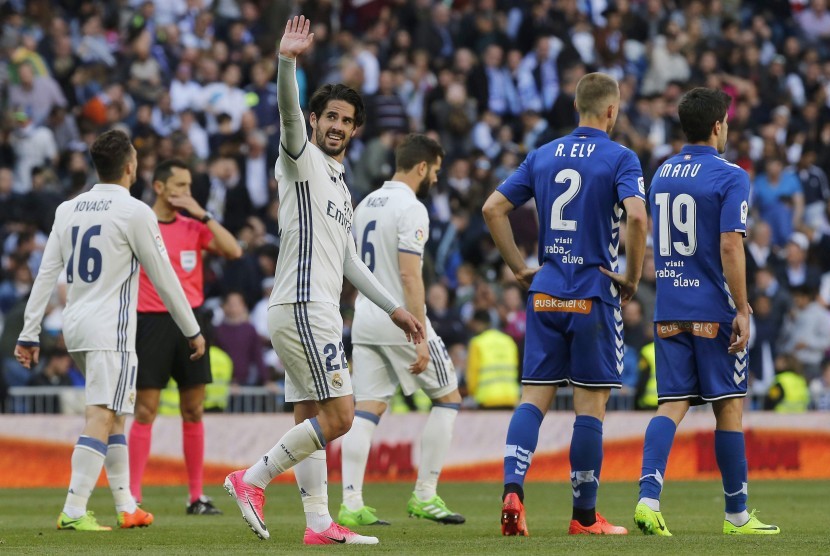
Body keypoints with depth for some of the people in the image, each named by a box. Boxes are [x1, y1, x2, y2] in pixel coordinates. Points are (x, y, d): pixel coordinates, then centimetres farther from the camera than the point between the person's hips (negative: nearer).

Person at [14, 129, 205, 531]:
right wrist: (192, 331, 6)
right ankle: (74, 510, -22)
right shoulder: (134, 212, -8)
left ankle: (126, 507, 20)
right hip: (109, 330, -7)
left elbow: (46, 274, 8)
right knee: (101, 417, -12)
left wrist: (29, 334, 10)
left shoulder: (67, 209, 10)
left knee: (115, 412, 18)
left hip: (74, 326, 7)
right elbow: (164, 279, -3)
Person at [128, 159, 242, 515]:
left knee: (193, 411, 6)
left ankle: (196, 497, 12)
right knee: (145, 410, -6)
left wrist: (203, 215, -9)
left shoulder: (194, 227, 8)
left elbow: (233, 251, -4)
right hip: (151, 322, -4)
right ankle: (132, 497, -2)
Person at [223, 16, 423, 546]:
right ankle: (253, 479, -7)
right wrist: (288, 63, -40)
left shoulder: (340, 186, 23)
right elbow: (289, 113, -24)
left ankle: (319, 522, 7)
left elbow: (349, 260, 29)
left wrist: (394, 307, 27)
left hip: (319, 310, 9)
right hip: (303, 307, -9)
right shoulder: (302, 159, -2)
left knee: (312, 421, 7)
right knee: (337, 417, -12)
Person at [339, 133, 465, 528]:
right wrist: (420, 338, -20)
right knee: (448, 397, 7)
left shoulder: (366, 205, 13)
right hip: (400, 319, -8)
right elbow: (410, 276, -20)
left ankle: (351, 503, -5)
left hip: (364, 318, 8)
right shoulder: (411, 209, -13)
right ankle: (424, 495, 3)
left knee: (367, 409, 5)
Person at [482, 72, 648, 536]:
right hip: (594, 294, -4)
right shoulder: (619, 159, -6)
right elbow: (636, 215, -22)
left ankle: (513, 489, -15)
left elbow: (493, 208, 8)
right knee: (591, 404, 2)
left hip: (546, 293, 4)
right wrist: (633, 277, -9)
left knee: (535, 397, 5)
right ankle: (585, 516, 6)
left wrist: (520, 267, 13)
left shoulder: (543, 156, 10)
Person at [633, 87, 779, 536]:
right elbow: (730, 247, -17)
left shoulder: (662, 175, 12)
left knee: (672, 405, 3)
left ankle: (648, 495, -17)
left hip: (668, 311, 5)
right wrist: (741, 309, -12)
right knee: (729, 407, 5)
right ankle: (736, 514, 13)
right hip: (713, 311, -5)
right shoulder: (730, 177, -9)